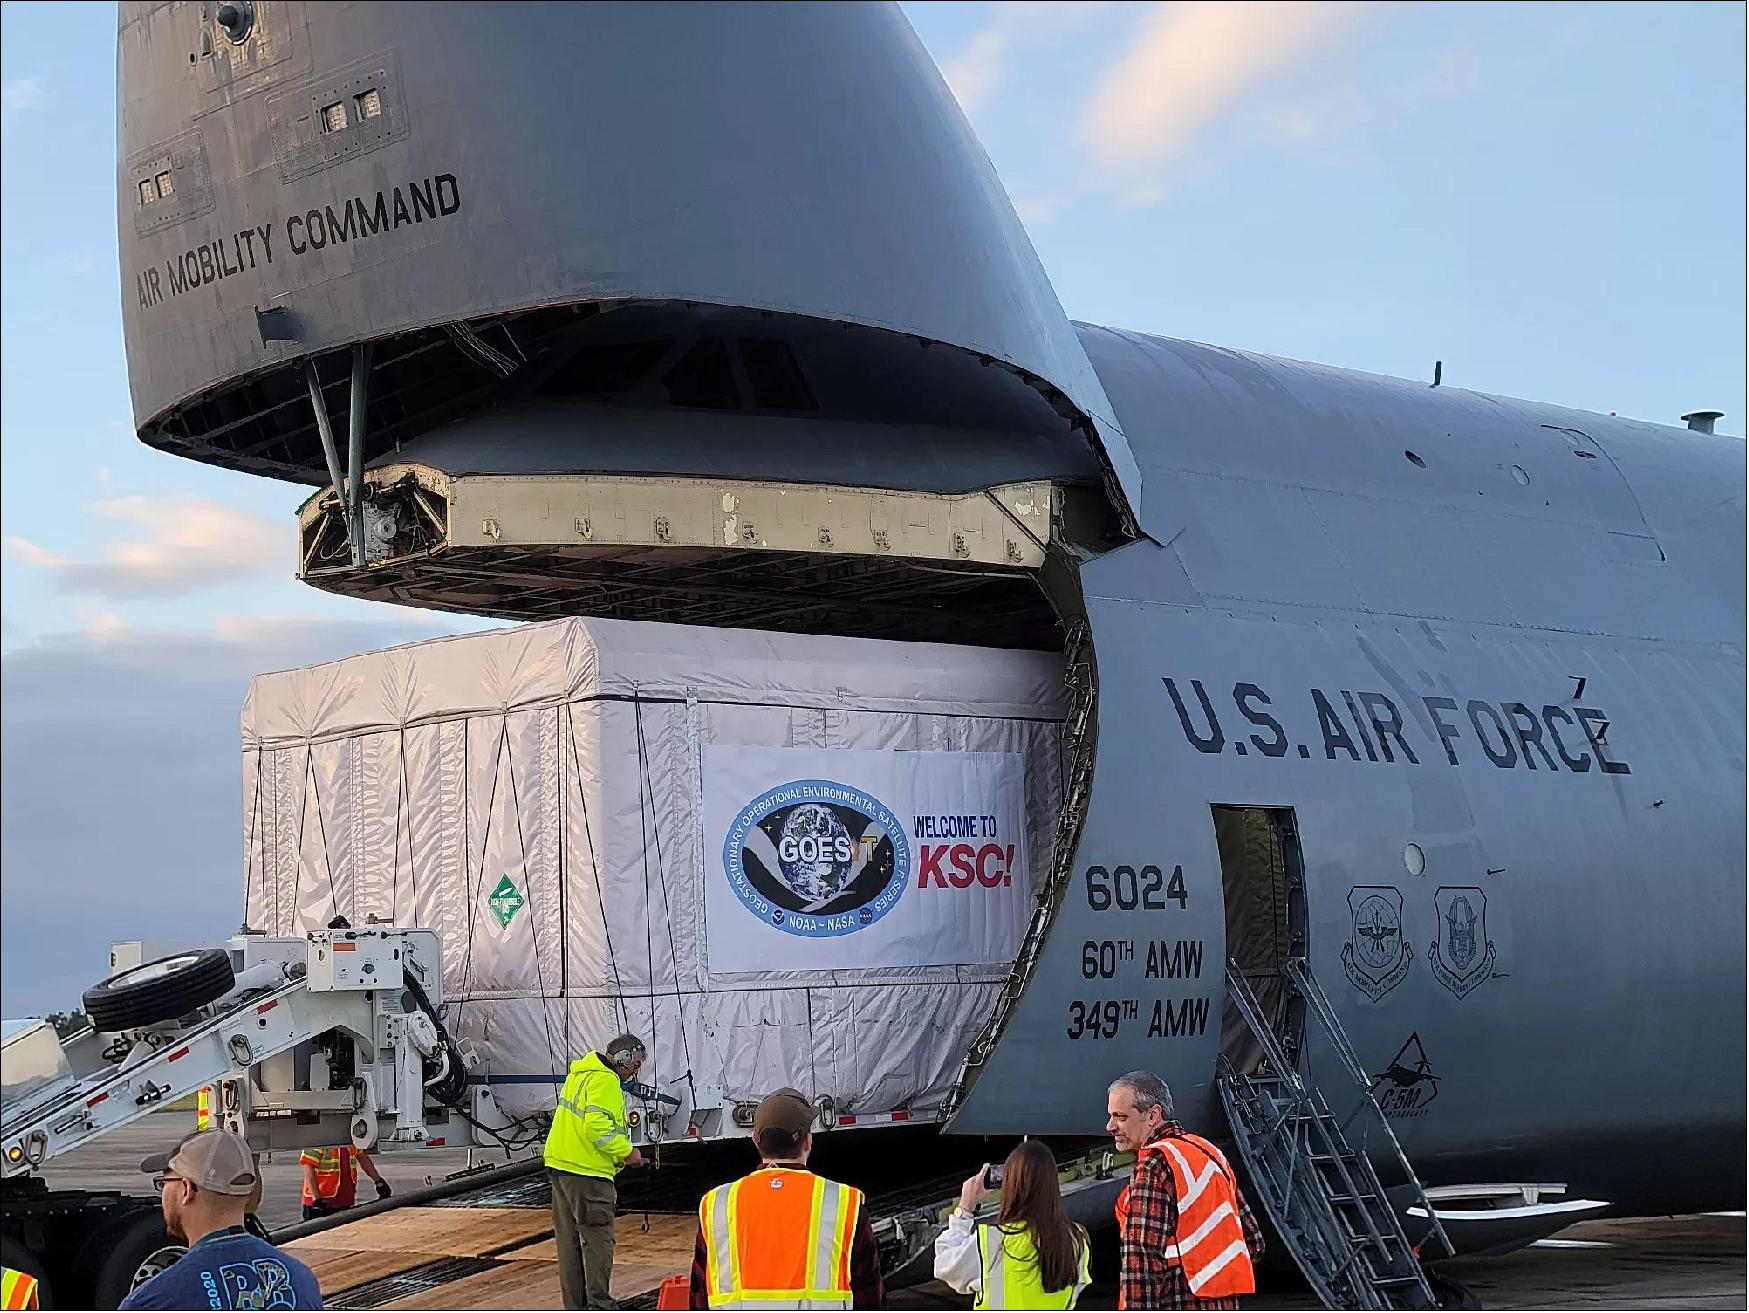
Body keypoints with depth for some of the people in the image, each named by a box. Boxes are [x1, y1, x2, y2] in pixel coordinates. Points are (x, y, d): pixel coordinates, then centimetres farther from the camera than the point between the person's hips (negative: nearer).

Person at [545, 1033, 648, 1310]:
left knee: (569, 1240, 12)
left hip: (560, 1163, 10)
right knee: (597, 1238, -3)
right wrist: (626, 1152, -15)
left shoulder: (580, 1073, 17)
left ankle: (574, 1304, 18)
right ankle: (598, 1304, -2)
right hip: (588, 1172, -10)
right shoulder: (605, 1080, -15)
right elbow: (597, 1126, -25)